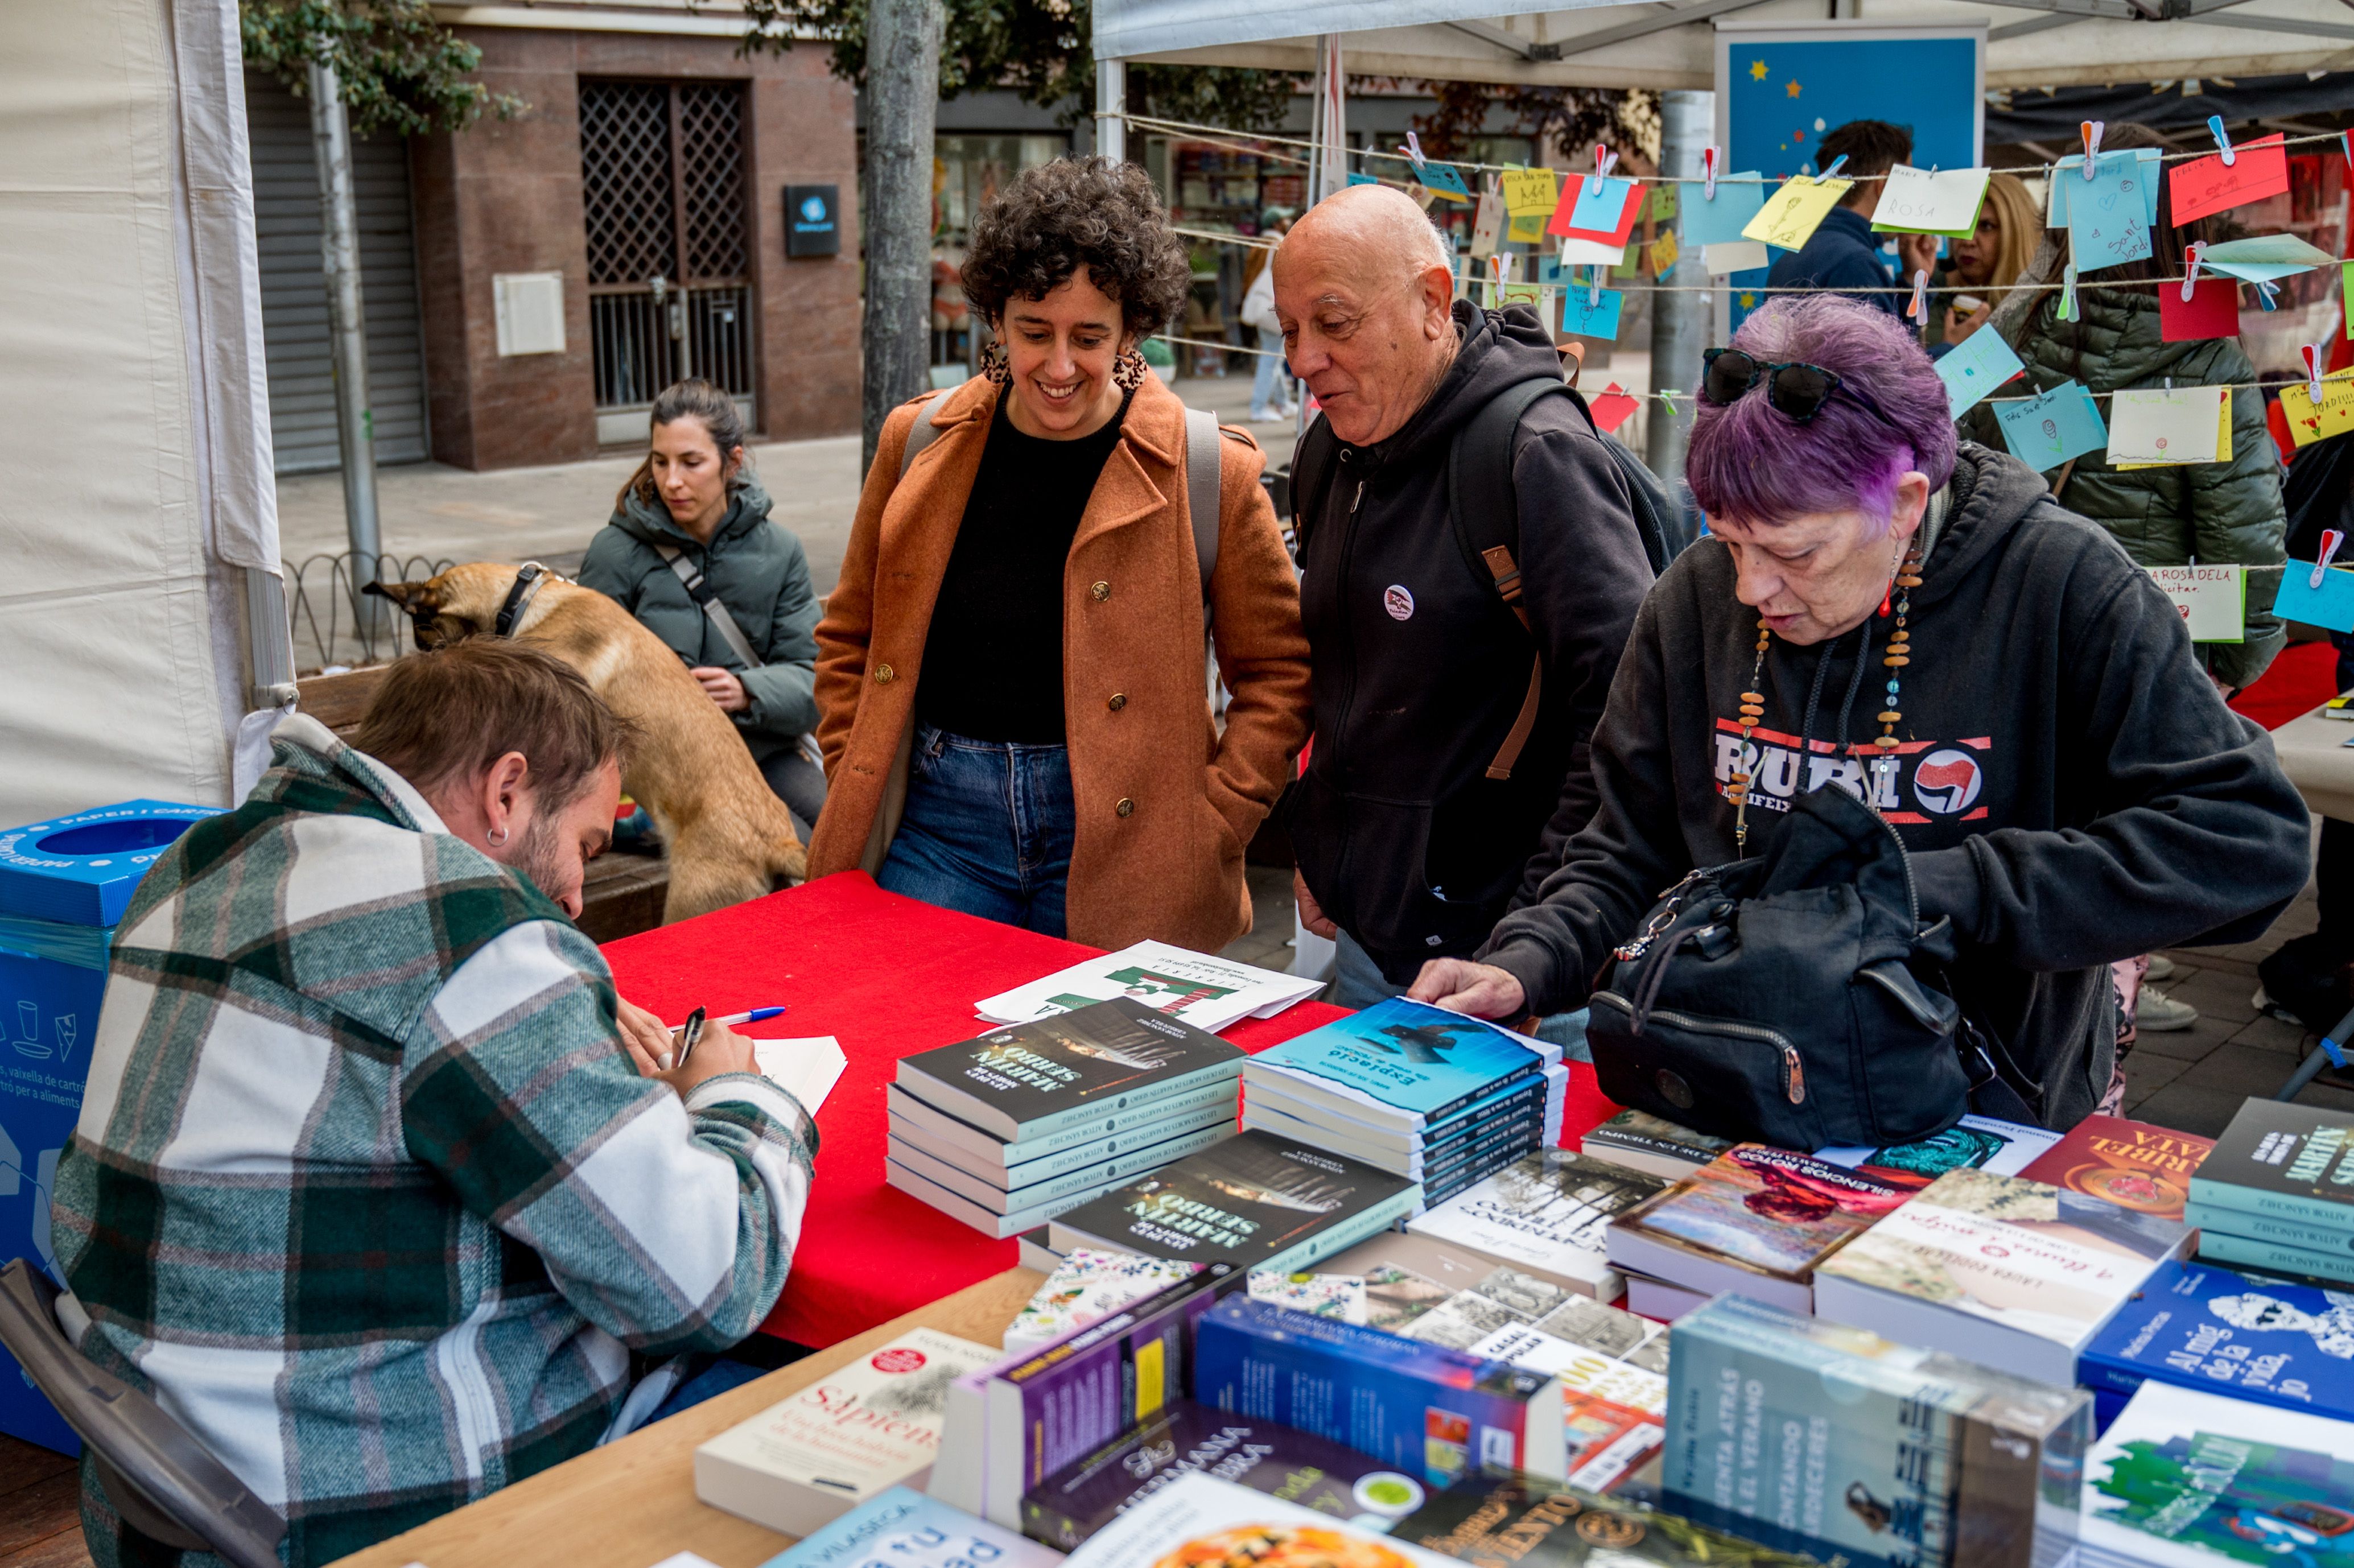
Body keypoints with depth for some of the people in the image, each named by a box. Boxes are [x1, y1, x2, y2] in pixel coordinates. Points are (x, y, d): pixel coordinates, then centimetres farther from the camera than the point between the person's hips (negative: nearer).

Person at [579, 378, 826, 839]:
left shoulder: (778, 550, 6)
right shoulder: (616, 553, -1)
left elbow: (811, 679, 3)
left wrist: (749, 692, -18)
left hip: (767, 749, 4)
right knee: (804, 853, -28)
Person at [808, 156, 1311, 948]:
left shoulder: (1207, 470, -5)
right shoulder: (918, 442, 4)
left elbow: (1277, 673, 1)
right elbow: (851, 639, 15)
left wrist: (1208, 828, -7)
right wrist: (857, 790, 5)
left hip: (1117, 832, -2)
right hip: (937, 824, 2)